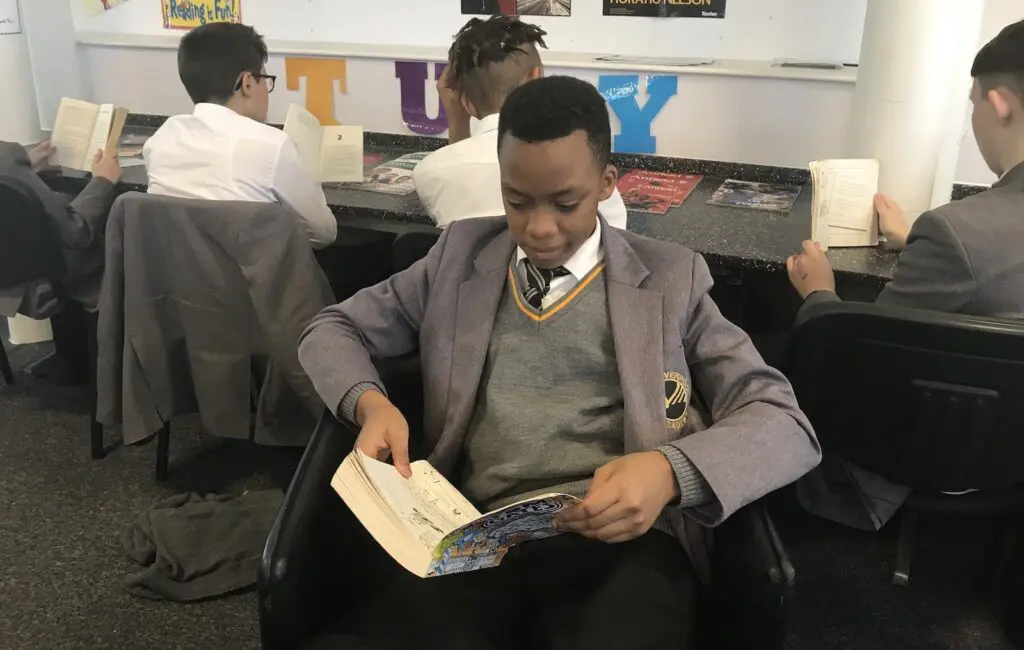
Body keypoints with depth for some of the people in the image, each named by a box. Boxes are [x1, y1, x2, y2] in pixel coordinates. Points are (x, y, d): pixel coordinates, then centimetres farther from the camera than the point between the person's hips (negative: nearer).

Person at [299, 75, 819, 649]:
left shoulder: (670, 278, 9)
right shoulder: (460, 256, 15)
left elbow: (785, 423, 4)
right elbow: (332, 331, 21)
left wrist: (672, 470, -17)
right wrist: (369, 403, -2)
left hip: (622, 540, -1)